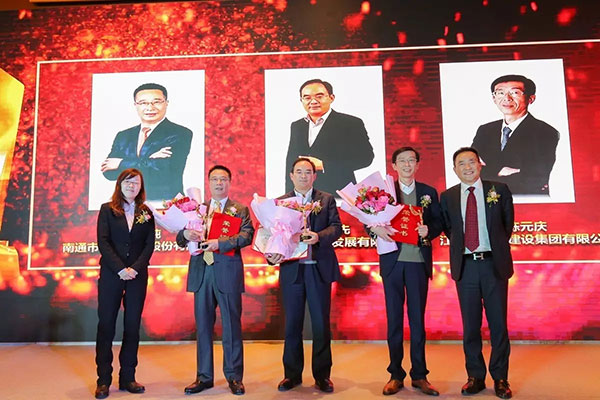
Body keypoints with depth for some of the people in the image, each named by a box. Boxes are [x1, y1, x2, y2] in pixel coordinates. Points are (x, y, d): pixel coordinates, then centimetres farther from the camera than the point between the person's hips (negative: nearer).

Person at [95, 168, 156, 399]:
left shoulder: (146, 213, 8)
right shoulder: (107, 210, 5)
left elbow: (149, 245, 3)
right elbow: (103, 242, -4)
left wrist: (135, 269, -11)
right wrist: (120, 269, -14)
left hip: (137, 276, 2)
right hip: (111, 275, -1)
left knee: (132, 326, 5)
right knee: (106, 325, 2)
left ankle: (128, 378, 14)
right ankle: (103, 380, 11)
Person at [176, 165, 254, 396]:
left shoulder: (240, 210, 5)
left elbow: (247, 235, -11)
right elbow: (180, 241, 12)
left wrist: (219, 243, -24)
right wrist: (186, 234, -12)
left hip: (227, 273, -3)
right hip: (201, 273, 3)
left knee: (232, 326, 4)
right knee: (203, 326, 9)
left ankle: (234, 377, 18)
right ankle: (204, 376, 23)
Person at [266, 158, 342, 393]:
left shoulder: (327, 200, 7)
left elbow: (336, 227, -4)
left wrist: (318, 236, -23)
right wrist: (272, 254, -16)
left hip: (319, 268, 0)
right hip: (291, 269, 1)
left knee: (321, 324, 6)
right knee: (292, 324, 9)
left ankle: (322, 375, 19)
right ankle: (292, 374, 23)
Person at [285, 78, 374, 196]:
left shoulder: (352, 123, -3)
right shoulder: (296, 126, 14)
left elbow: (365, 157, -10)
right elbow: (290, 162, 16)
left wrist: (324, 165, -15)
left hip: (337, 196, -4)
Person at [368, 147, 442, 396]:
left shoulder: (429, 193, 9)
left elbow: (438, 224, 6)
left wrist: (428, 231, -14)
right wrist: (376, 229, -18)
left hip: (418, 262, 1)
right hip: (392, 261, 0)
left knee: (417, 319, 7)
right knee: (394, 319, 6)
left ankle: (419, 375, 18)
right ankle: (395, 375, 17)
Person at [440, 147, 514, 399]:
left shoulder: (499, 190, 1)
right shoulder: (447, 197, 4)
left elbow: (508, 224, 11)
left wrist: (496, 248, 11)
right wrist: (460, 247, 5)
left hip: (494, 264, -1)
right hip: (465, 266, 1)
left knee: (498, 323, 7)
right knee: (470, 324, 9)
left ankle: (500, 378, 22)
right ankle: (475, 377, 22)